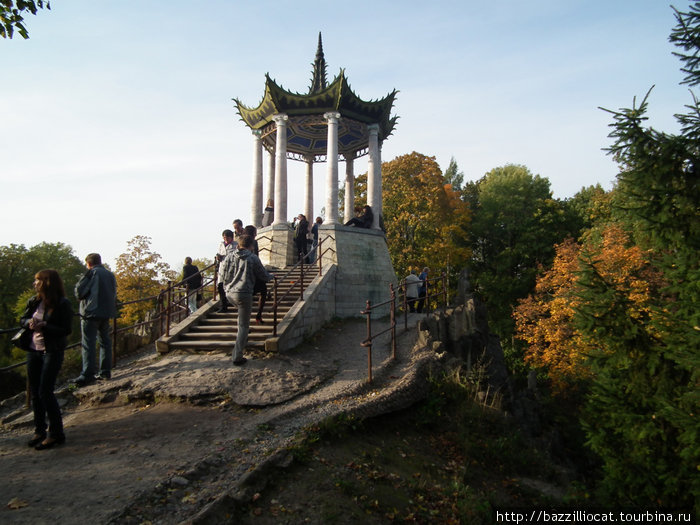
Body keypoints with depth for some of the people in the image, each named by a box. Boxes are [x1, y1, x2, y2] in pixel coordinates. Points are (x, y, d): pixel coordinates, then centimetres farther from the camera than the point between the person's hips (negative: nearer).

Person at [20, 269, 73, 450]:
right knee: (35, 392, 11)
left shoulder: (63, 304, -12)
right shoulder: (34, 302, 6)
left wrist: (44, 326, -24)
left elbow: (66, 330, -14)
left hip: (52, 352, -6)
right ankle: (39, 431, 24)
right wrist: (29, 323, -8)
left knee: (45, 392, -7)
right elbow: (22, 320, 14)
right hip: (33, 351, 6)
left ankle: (56, 434, 4)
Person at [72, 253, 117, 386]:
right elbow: (114, 294, 18)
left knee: (88, 344, -4)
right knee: (105, 342, 13)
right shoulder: (110, 274, 13)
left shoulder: (91, 273, -7)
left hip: (91, 312, -7)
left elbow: (79, 292, -8)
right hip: (107, 313, 7)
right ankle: (105, 371, 16)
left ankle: (87, 374, -6)